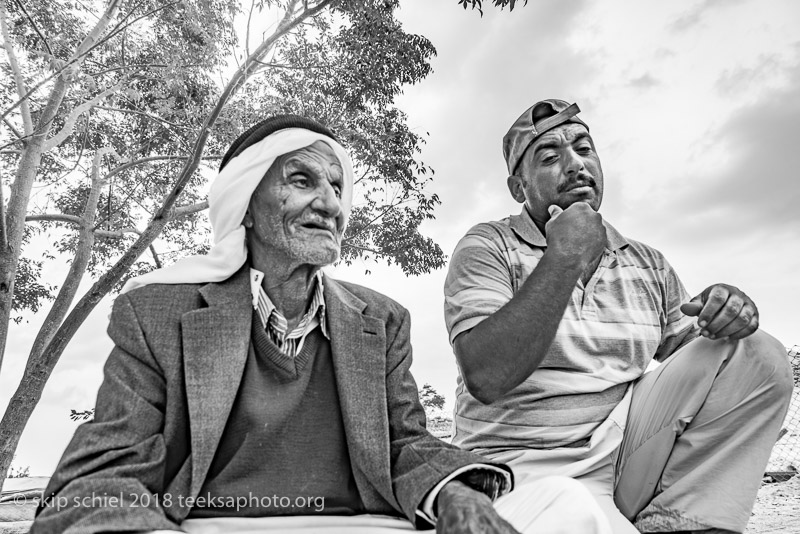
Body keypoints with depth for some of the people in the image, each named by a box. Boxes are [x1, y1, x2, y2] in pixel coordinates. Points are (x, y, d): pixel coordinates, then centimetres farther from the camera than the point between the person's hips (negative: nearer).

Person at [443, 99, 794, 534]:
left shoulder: (649, 265, 12)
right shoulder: (487, 249, -4)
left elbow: (695, 366, 13)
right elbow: (486, 379, -19)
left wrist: (729, 312, -9)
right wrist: (564, 259, -20)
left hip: (628, 449, 6)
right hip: (530, 466, -6)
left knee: (756, 356, -7)